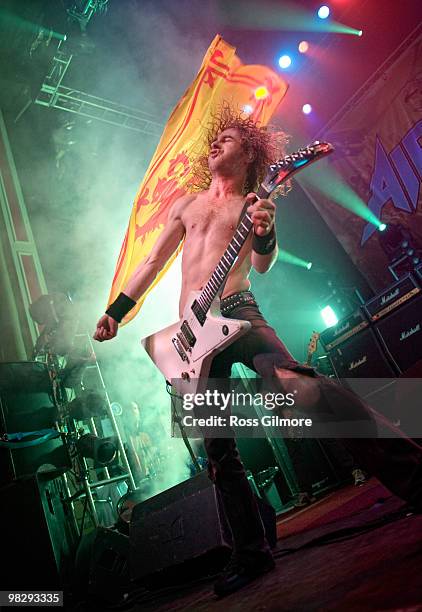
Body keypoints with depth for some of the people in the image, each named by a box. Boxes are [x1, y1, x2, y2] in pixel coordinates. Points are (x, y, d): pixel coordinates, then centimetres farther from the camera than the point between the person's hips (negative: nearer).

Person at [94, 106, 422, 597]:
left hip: (236, 312, -4)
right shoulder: (186, 204, 25)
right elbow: (153, 261, 24)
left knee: (294, 381, -33)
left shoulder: (253, 202, 13)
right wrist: (115, 311, 18)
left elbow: (263, 266, -1)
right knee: (217, 450, 2)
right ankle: (251, 553, 13)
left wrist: (265, 233, -24)